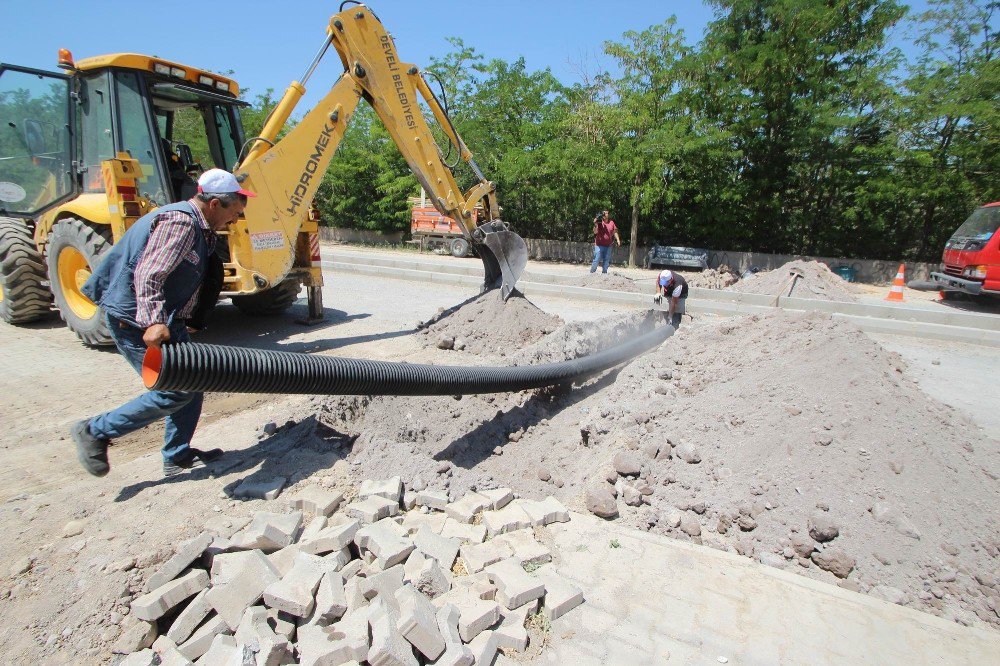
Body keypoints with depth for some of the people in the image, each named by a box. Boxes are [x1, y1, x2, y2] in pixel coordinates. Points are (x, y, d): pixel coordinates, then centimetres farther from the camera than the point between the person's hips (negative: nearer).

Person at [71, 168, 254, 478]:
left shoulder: (197, 226, 13)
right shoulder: (179, 222, -19)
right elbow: (148, 275, -29)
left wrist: (186, 322, 26)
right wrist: (153, 322, -37)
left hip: (164, 320, 10)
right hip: (137, 320, -10)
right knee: (175, 391, -9)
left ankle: (178, 457, 22)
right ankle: (95, 431, 9)